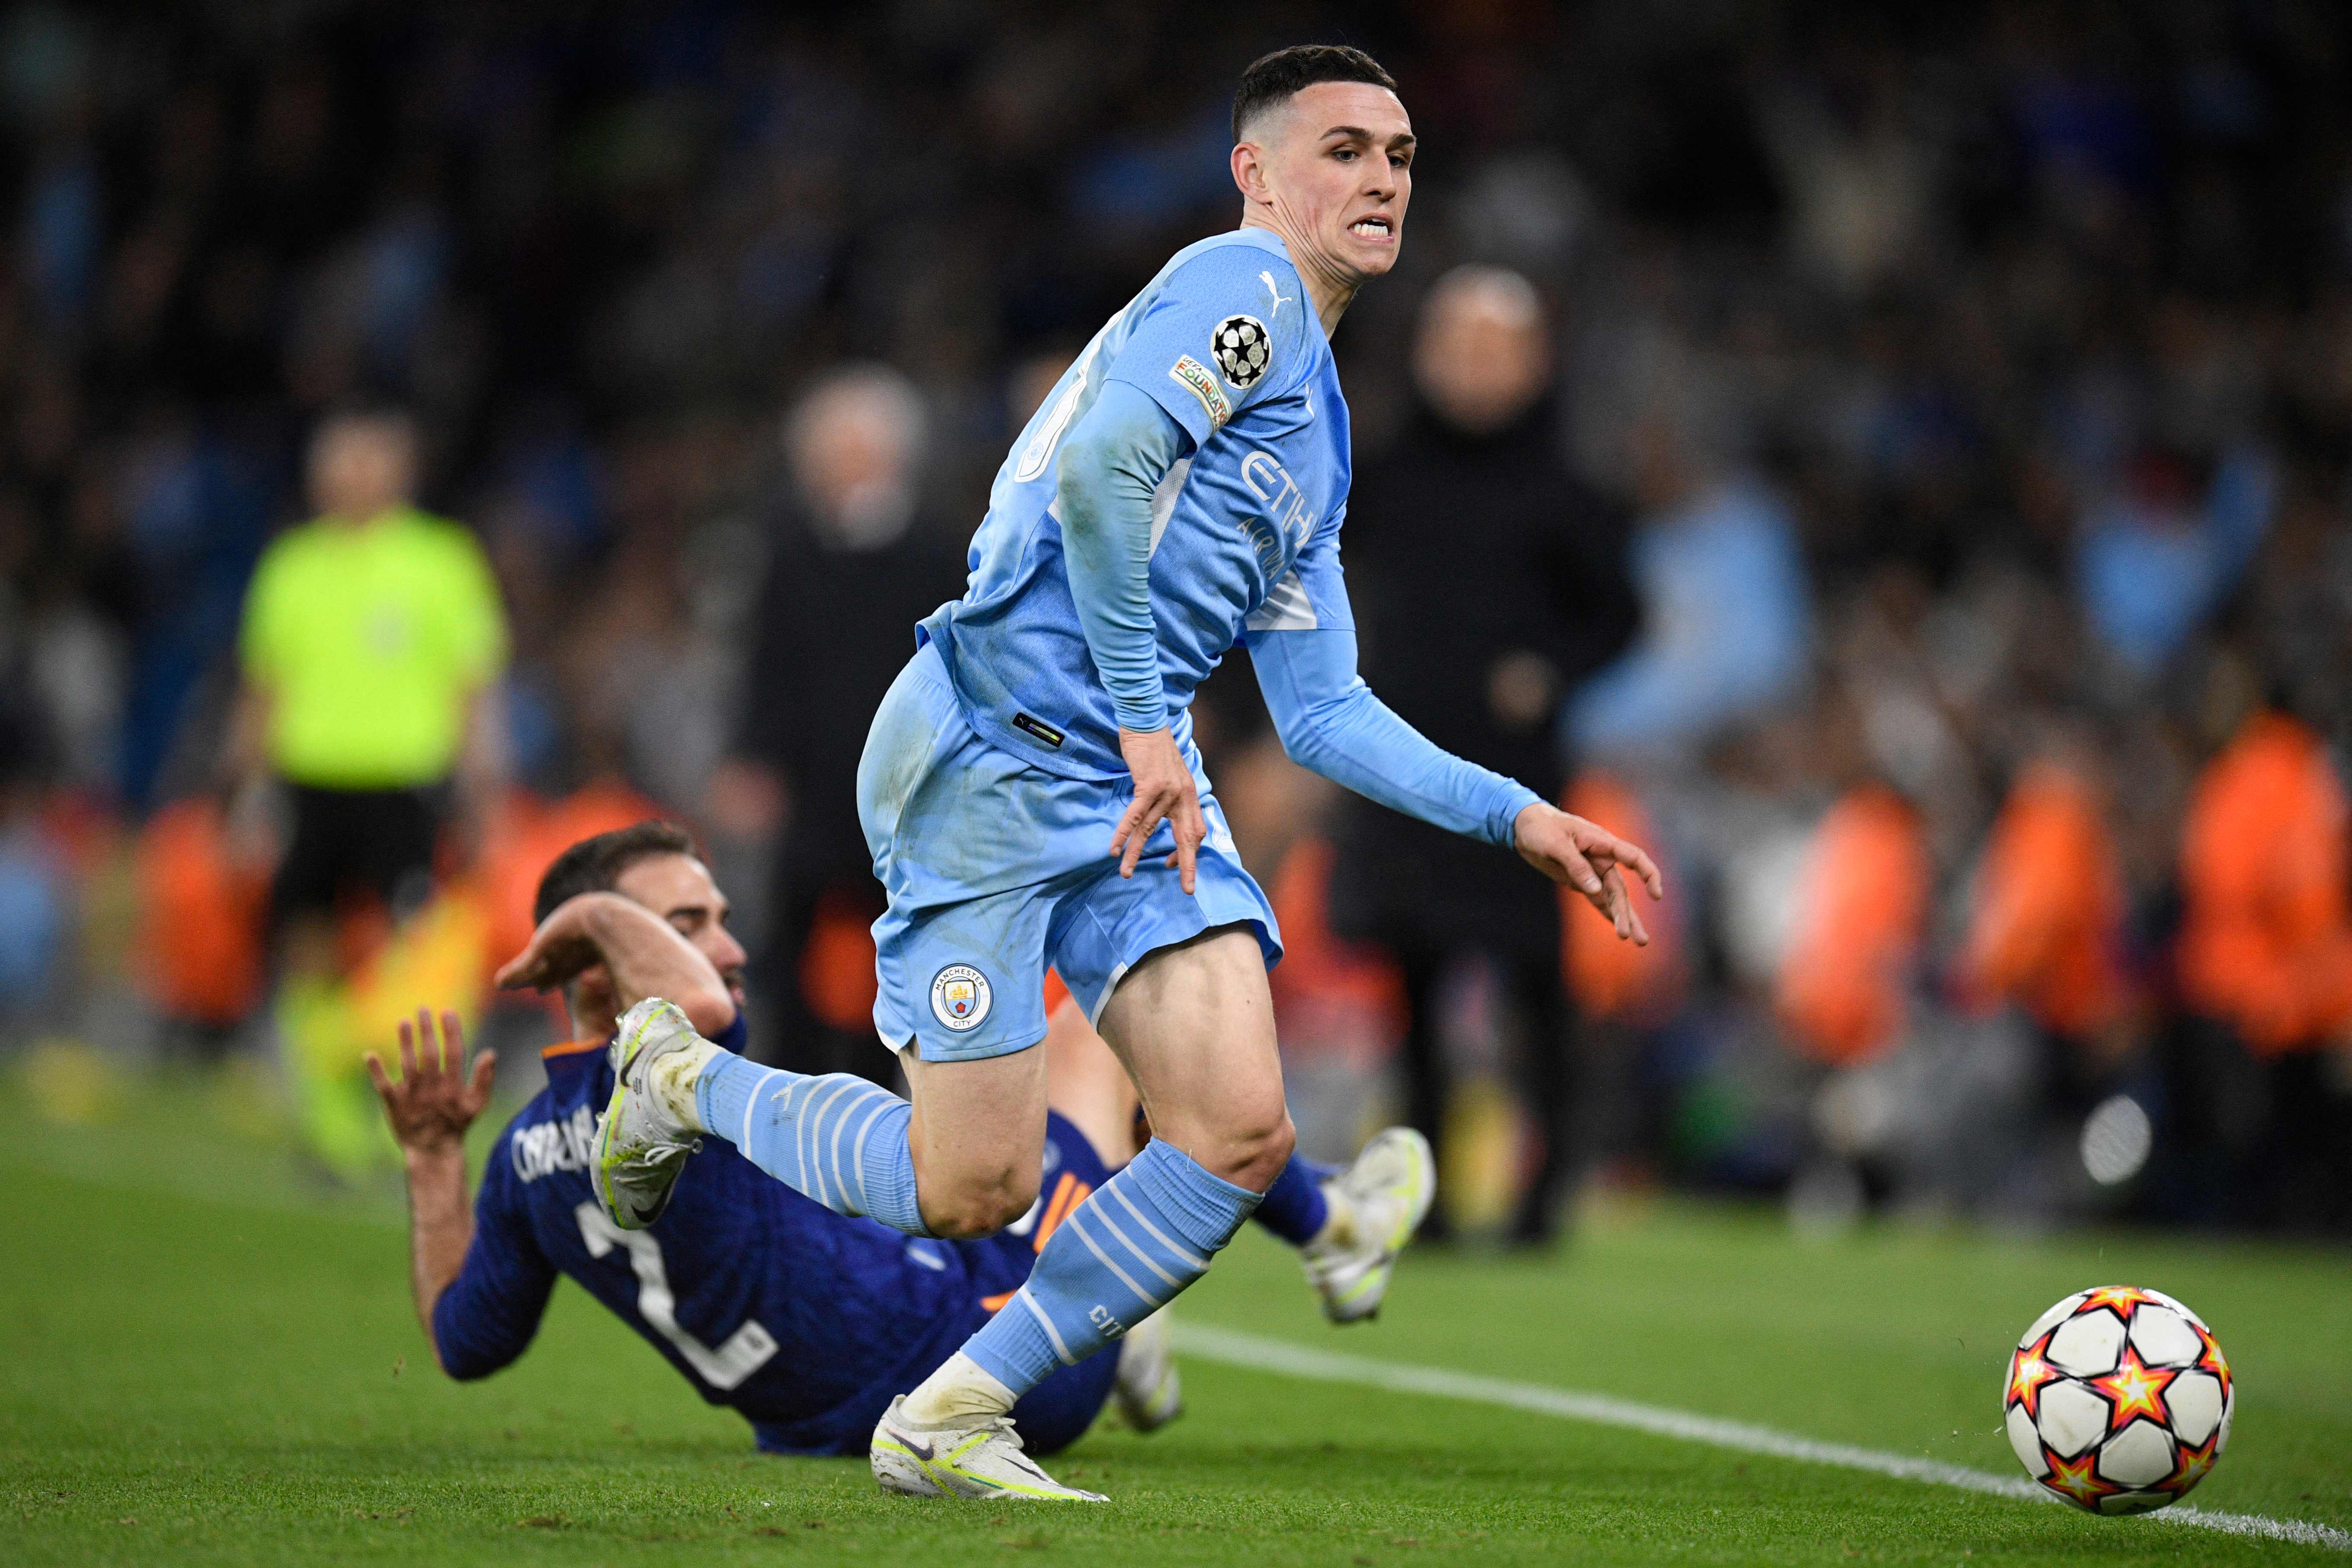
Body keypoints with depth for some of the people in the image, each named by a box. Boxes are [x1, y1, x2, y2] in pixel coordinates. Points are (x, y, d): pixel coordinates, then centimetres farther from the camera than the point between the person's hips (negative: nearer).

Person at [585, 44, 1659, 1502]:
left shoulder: (1321, 440, 22)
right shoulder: (1240, 287, -6)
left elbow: (1324, 710, 25)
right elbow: (1100, 466, -24)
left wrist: (1518, 816, 16)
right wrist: (1144, 724, -21)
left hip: (1144, 786, 9)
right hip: (991, 753, -9)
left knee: (1243, 1134, -10)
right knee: (975, 1189, -7)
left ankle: (948, 1421, 2)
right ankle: (686, 1081, 22)